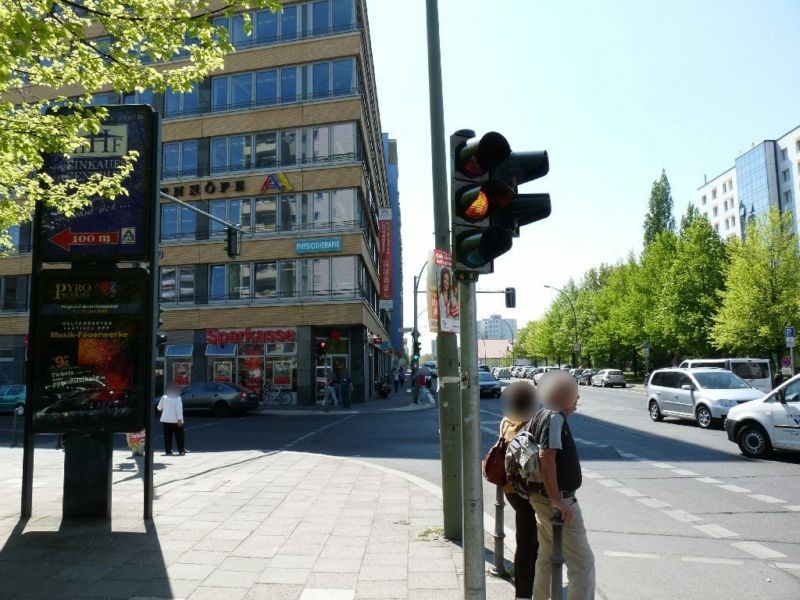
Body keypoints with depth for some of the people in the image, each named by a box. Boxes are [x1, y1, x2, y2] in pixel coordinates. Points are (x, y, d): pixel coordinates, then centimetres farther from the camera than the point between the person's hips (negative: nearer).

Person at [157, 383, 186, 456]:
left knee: (167, 437, 8)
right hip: (175, 420, -3)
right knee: (179, 436, 6)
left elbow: (159, 408, 9)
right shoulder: (177, 398, -11)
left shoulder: (164, 397, 1)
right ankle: (181, 450, 7)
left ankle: (168, 451, 7)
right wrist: (180, 419, -15)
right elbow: (179, 410, -16)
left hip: (165, 420, 4)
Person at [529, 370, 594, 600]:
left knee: (547, 557, 20)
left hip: (542, 497, 10)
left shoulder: (542, 414, 10)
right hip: (558, 501, -10)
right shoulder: (555, 417, -20)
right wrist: (557, 501, -26)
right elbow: (546, 457, -29)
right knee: (582, 562, -2)